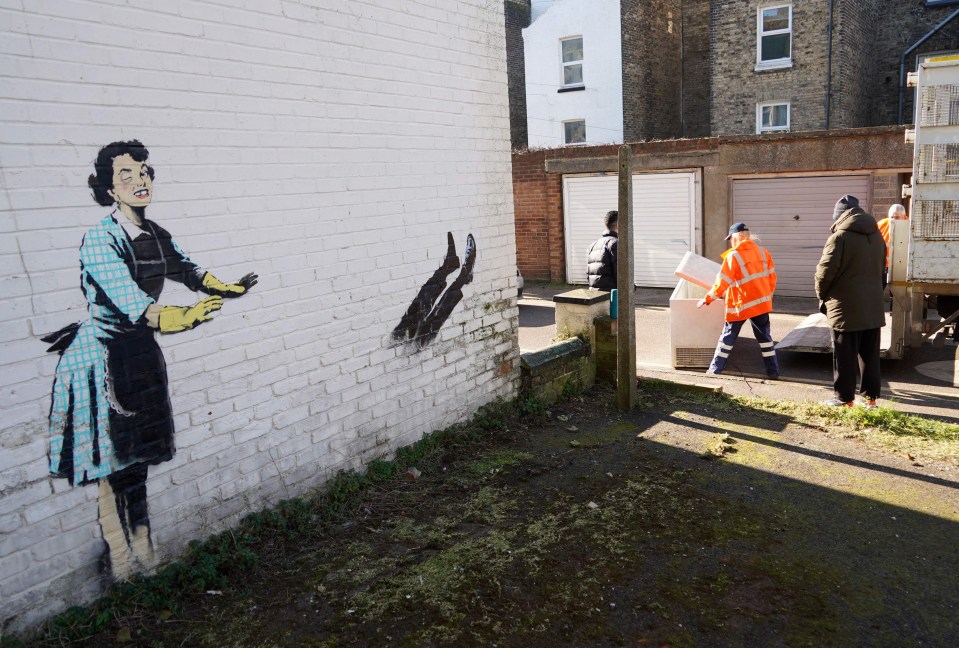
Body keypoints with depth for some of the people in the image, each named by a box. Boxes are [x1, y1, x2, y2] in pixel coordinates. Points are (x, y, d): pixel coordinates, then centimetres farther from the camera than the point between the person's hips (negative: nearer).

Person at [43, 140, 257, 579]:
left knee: (138, 458, 15)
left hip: (140, 352, 7)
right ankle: (121, 564, 16)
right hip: (101, 355, -7)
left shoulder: (154, 234, 4)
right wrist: (181, 318, -47)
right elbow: (128, 297, -32)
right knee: (112, 463, 1)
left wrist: (228, 288, 9)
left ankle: (143, 555, 28)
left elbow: (187, 270, 21)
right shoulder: (100, 239, -19)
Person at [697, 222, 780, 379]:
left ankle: (715, 370, 10)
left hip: (741, 305, -5)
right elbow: (771, 277, 9)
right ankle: (773, 372, 14)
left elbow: (722, 282, -13)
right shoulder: (763, 252, 4)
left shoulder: (733, 256, -14)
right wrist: (768, 295, 23)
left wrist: (707, 299, -3)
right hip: (761, 302, 5)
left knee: (728, 337, 6)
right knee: (765, 337, 13)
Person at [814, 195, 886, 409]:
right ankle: (870, 396, 18)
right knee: (870, 354, 12)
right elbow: (881, 267, 19)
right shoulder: (877, 235, 11)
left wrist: (822, 295, 4)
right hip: (873, 305, 7)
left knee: (845, 356, 1)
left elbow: (826, 271, -13)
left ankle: (844, 398, 6)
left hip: (847, 306, -7)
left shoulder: (841, 236, -13)